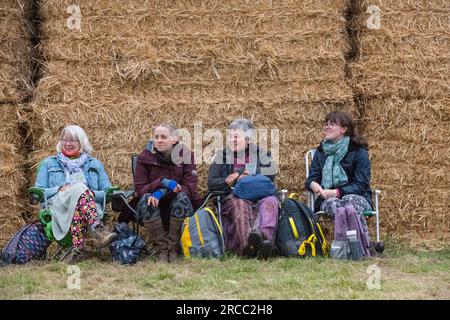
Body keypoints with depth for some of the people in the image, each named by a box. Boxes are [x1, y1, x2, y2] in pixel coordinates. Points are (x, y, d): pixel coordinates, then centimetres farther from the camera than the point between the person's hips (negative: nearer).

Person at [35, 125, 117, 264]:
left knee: (77, 208, -39)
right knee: (80, 188, -35)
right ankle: (98, 228, -55)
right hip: (58, 208, -1)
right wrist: (60, 189, -5)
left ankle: (78, 249, -54)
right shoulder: (49, 163, 25)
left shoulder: (95, 164, 25)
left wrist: (92, 194, -7)